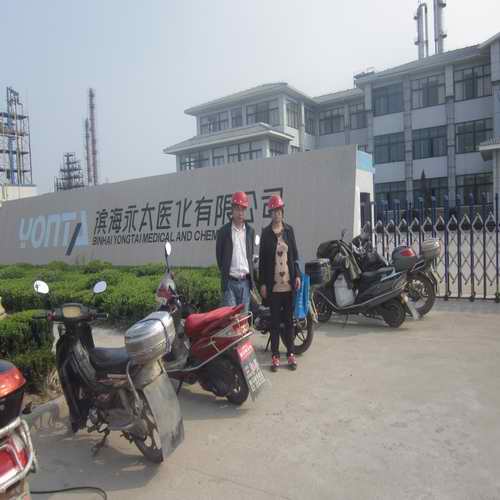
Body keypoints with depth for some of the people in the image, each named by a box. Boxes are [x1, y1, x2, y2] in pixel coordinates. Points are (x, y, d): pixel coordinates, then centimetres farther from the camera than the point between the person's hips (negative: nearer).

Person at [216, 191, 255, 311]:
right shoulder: (224, 231, -1)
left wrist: (250, 274, 10)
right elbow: (219, 255, 4)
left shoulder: (250, 231, 11)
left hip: (245, 282, 4)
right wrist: (225, 273, 3)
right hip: (230, 282, -4)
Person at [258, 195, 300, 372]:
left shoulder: (289, 230, 9)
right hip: (273, 284, -2)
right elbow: (262, 259, 0)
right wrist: (262, 283, -4)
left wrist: (298, 275, 1)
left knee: (289, 319, 8)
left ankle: (290, 353, 17)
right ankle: (275, 355, 13)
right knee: (275, 320, 4)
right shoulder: (266, 232, 1)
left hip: (289, 283, 2)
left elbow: (295, 254, 11)